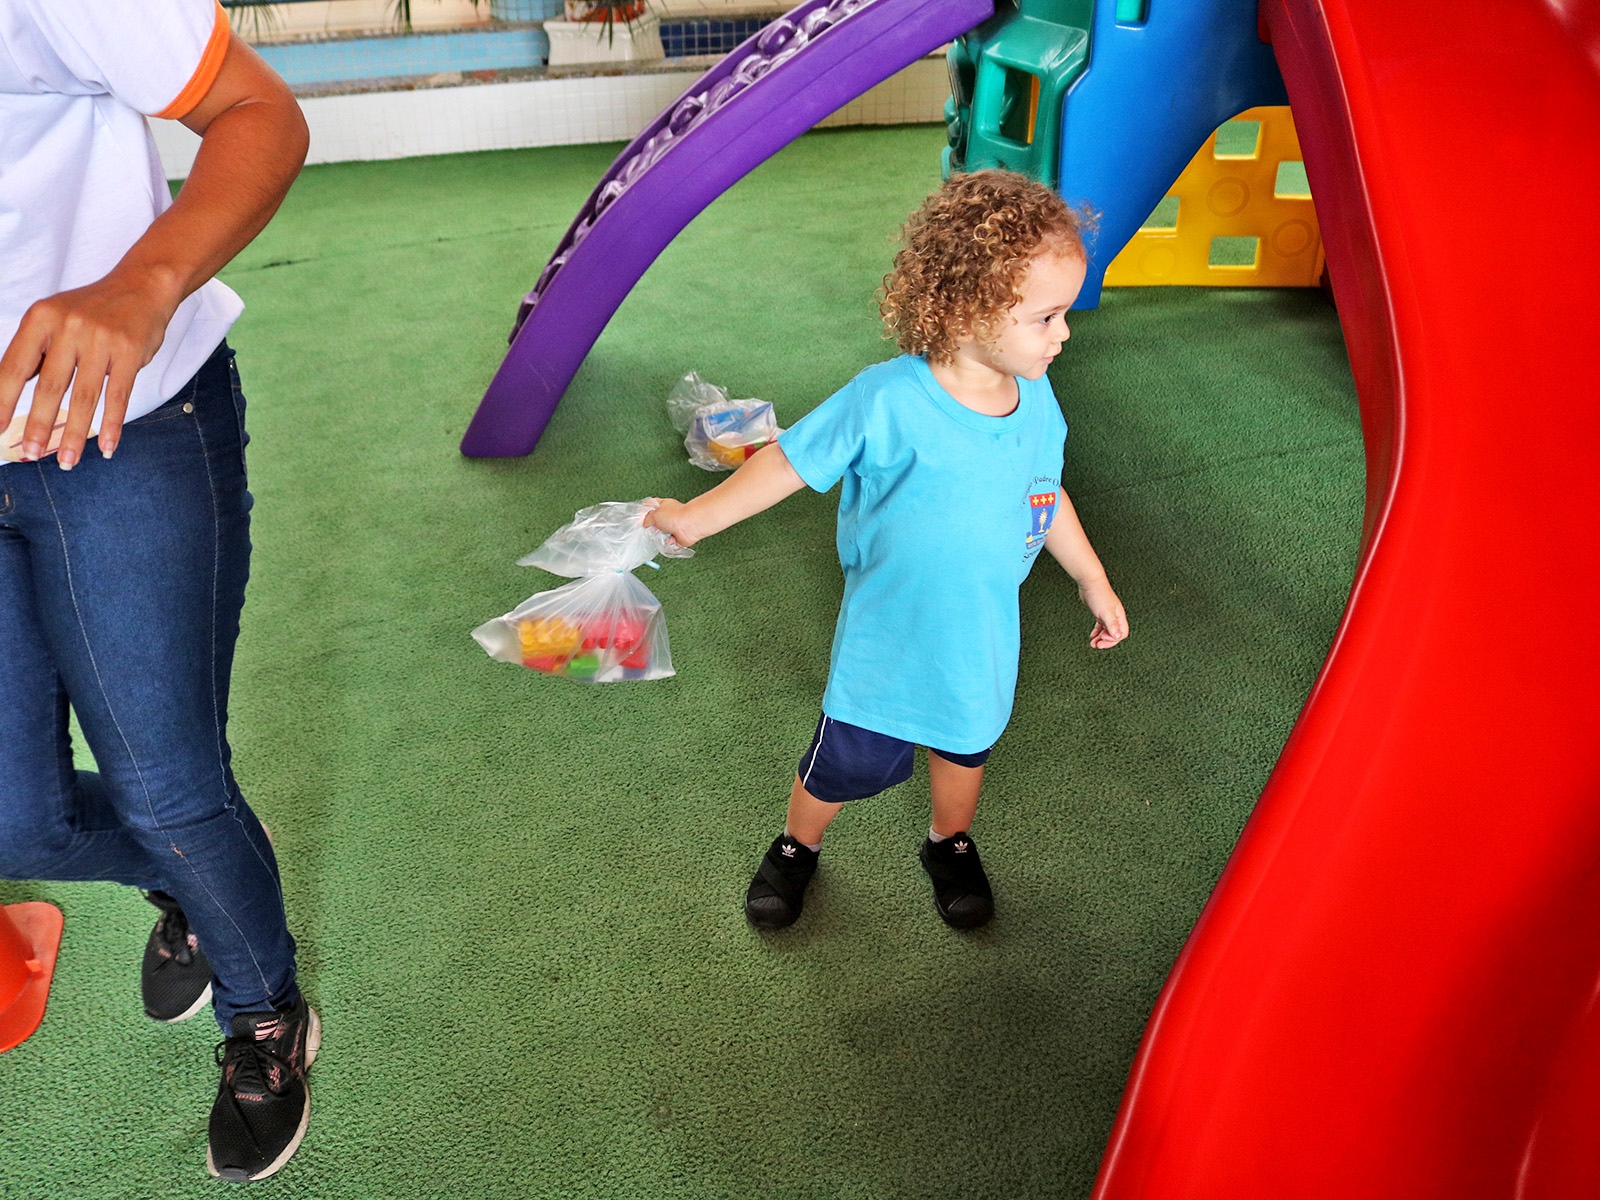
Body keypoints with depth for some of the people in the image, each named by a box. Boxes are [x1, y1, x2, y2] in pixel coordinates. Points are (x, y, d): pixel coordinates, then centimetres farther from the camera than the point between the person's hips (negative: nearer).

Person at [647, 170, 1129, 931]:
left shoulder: (1036, 398, -11)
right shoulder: (887, 401, -29)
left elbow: (1046, 493, 6)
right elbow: (792, 460, -17)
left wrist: (1093, 580, 15)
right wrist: (695, 518, -14)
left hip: (983, 638, 5)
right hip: (888, 635, -4)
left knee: (966, 743, 27)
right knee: (848, 761, 14)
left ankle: (950, 843, 58)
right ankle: (797, 846, 47)